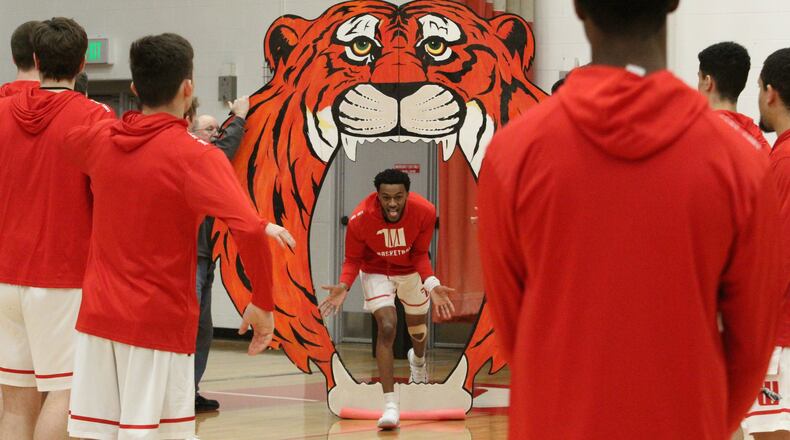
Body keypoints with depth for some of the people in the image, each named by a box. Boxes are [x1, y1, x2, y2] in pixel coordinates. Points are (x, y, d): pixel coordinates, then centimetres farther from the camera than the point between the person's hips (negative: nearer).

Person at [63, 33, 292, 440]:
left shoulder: (99, 140, 4)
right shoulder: (197, 156, -13)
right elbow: (249, 229, -24)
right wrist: (263, 304, -13)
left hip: (97, 315, 5)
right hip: (161, 322, -5)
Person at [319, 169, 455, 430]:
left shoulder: (425, 212, -29)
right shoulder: (360, 219, -32)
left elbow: (420, 255, -14)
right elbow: (353, 259, -16)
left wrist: (432, 285, -30)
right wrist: (344, 286, -35)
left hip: (411, 272, 2)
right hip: (376, 272, -2)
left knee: (418, 332, 19)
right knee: (387, 328, -23)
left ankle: (418, 360, 60)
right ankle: (390, 405, -20)